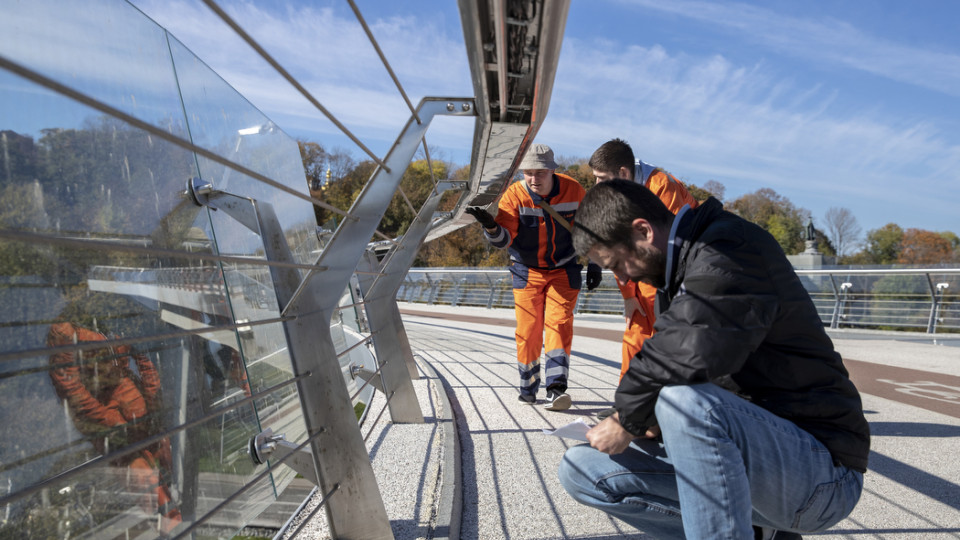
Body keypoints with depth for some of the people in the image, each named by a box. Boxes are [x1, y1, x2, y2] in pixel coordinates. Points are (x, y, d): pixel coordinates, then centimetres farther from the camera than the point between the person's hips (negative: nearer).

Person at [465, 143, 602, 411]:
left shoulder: (573, 190, -12)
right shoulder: (514, 194, -17)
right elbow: (504, 239, -25)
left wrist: (594, 264, 2)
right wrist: (491, 227, -47)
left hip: (565, 269, 0)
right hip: (527, 271, 0)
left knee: (559, 324, -11)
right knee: (528, 330, -1)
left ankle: (556, 390, -11)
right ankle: (527, 388, 18)